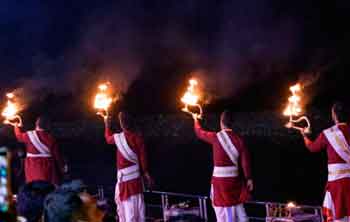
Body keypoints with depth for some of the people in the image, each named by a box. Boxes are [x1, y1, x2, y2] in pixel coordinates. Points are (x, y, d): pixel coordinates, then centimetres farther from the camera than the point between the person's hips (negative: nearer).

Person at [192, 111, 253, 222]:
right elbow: (245, 160, -5)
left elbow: (199, 133, 9)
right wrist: (249, 178, 3)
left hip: (220, 180, -3)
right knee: (238, 208, 14)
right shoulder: (238, 139, -4)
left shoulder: (215, 137, -9)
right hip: (235, 179, 3)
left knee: (223, 213, 2)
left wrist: (196, 119, 29)